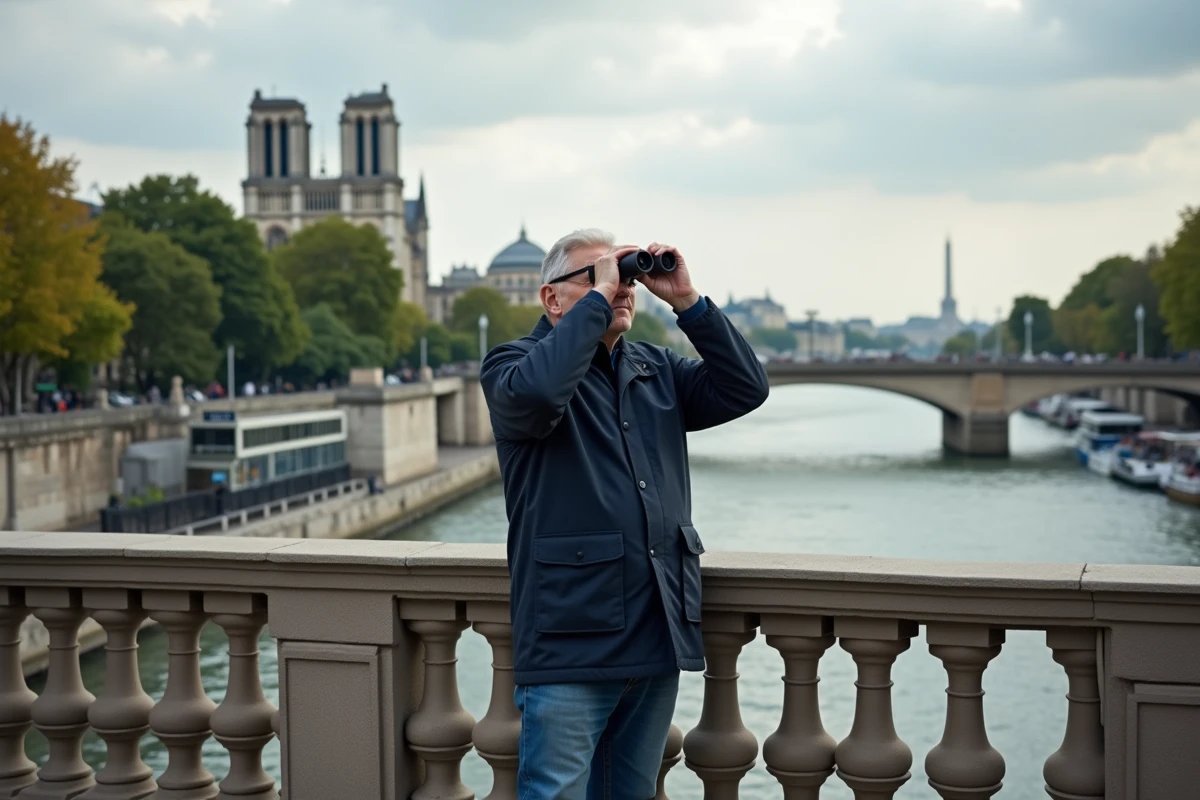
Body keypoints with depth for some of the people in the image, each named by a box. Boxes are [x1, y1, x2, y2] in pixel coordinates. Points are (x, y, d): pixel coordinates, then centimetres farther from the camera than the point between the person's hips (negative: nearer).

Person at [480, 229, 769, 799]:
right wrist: (598, 298, -17)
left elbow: (744, 389, 5)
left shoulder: (657, 369, 17)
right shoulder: (513, 364, -2)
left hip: (659, 641, 6)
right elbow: (534, 391, -26)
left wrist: (686, 301, -2)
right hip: (570, 643, -6)